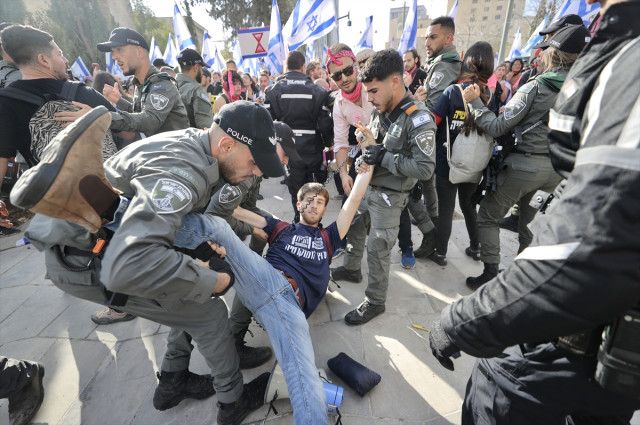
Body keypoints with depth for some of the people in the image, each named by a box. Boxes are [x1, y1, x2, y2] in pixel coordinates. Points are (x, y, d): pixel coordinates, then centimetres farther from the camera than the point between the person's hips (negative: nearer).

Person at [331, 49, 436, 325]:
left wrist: (384, 157, -25)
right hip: (367, 186, 8)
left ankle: (375, 302, 22)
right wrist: (364, 155, -3)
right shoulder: (379, 111, 2)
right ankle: (351, 268, 49)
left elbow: (425, 169, -25)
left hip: (389, 196, -8)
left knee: (377, 250, 1)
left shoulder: (418, 119, -21)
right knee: (352, 227, 22)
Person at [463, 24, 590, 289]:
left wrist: (474, 101, -10)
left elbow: (497, 127, -16)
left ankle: (490, 275, 10)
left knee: (488, 217, 9)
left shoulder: (535, 86, -12)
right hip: (557, 168, 6)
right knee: (531, 225, 21)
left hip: (524, 163, -6)